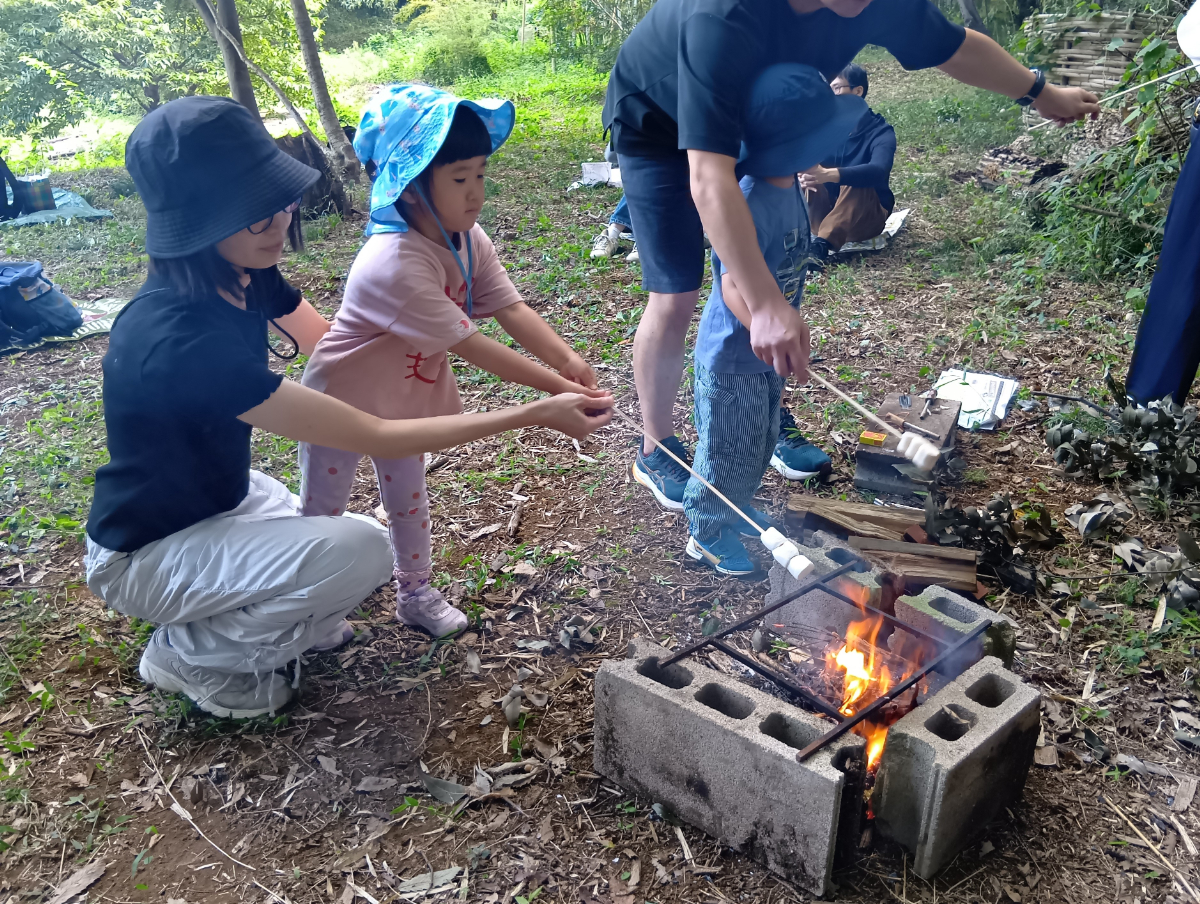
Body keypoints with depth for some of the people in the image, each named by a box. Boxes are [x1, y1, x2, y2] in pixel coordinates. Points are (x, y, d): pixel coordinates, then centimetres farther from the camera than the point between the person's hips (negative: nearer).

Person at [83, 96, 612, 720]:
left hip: (224, 495, 8)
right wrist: (534, 415, -33)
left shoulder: (245, 277, -12)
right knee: (358, 552, -27)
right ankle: (188, 652, -4)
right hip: (146, 552, -7)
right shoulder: (182, 341, -37)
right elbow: (376, 439, -36)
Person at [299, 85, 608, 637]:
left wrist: (566, 359, -37)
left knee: (408, 496, 21)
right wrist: (557, 388, -39)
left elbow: (511, 309, -21)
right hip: (340, 403, -7)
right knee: (323, 511, 13)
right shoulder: (394, 263, -38)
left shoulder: (469, 241, -12)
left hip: (404, 396, 7)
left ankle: (416, 593, 40)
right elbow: (470, 346, -38)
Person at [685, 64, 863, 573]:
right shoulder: (748, 204, -30)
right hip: (732, 358, -9)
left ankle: (737, 509, 47)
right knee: (727, 451, 8)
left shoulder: (788, 186, 0)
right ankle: (707, 534, 29)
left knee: (763, 441, 25)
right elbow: (736, 288, -34)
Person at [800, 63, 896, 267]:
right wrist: (800, 173, -36)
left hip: (865, 217, -4)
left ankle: (821, 245, -52)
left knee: (855, 182, -34)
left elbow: (878, 171, -34)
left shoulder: (881, 132, -14)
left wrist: (828, 175, -51)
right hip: (825, 211, 4)